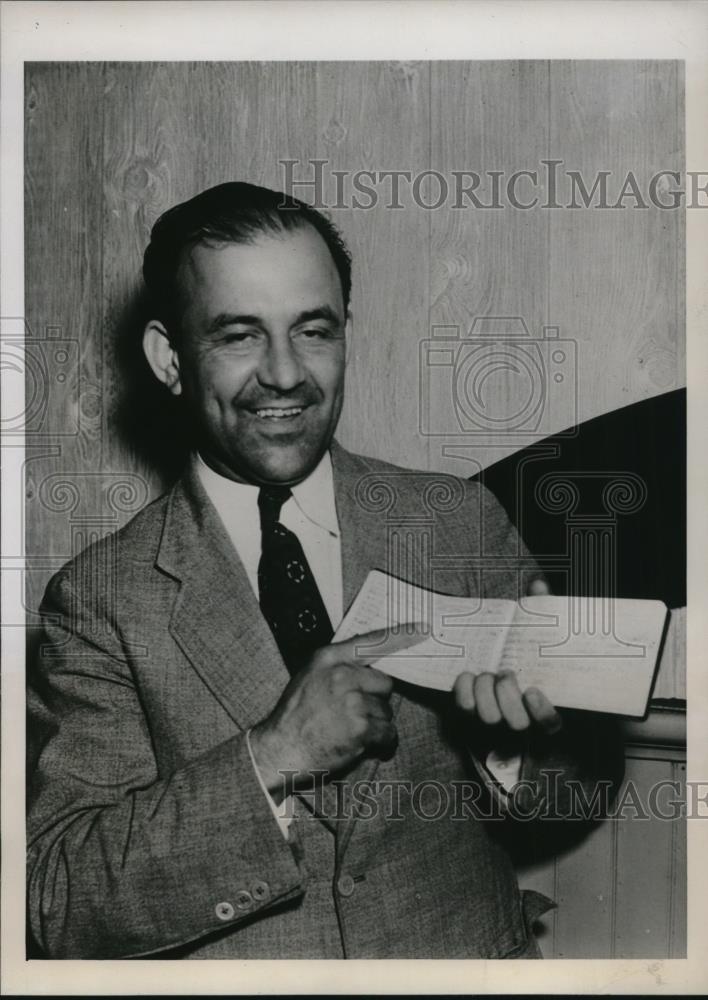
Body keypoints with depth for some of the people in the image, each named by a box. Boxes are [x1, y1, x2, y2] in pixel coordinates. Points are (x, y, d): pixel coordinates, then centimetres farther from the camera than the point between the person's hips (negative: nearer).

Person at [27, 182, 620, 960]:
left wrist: (519, 742, -18)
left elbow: (586, 780, 3)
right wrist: (270, 759, -23)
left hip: (470, 955, 2)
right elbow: (57, 900, -11)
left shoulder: (465, 521, -4)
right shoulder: (96, 600, -7)